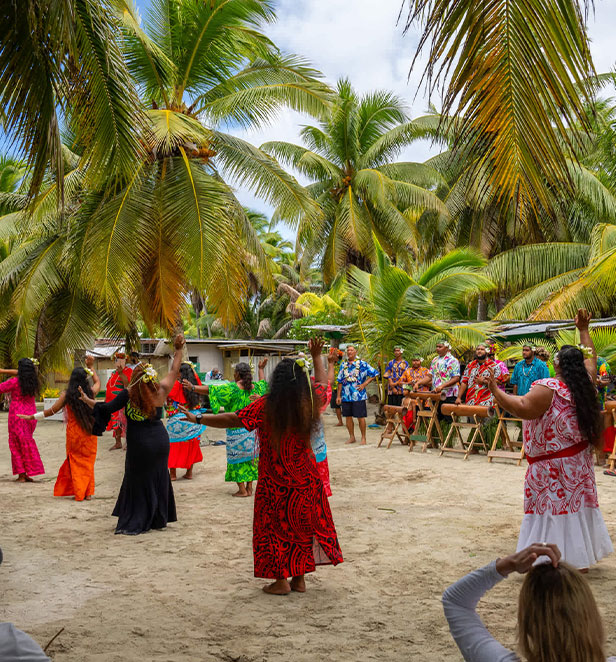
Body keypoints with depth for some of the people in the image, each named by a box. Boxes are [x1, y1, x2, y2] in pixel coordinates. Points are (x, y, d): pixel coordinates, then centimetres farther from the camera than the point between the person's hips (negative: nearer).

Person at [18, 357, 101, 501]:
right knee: (88, 462, 12)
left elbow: (52, 411, -2)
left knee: (75, 462, 12)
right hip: (90, 431, 2)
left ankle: (79, 493, 11)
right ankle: (88, 492, 13)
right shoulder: (90, 392, -3)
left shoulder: (66, 395, -8)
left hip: (74, 432, -2)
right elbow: (98, 382, 21)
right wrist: (91, 367, 28)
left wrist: (32, 417, 9)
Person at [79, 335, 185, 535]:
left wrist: (87, 400, -1)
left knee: (137, 483, 7)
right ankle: (159, 519, 26)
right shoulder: (161, 391, -6)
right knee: (159, 479, 16)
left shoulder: (129, 394, -16)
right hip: (160, 441, 4)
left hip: (139, 445, -3)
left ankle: (135, 524, 10)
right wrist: (178, 350, 15)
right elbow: (174, 370, 7)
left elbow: (107, 408, -13)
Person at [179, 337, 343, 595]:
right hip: (306, 477, 4)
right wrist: (316, 356, 29)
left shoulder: (266, 405, -17)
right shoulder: (309, 402, -5)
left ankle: (281, 580, 13)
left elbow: (232, 420, -16)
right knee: (303, 525, 14)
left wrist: (197, 419, -7)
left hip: (275, 480, -4)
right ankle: (299, 578, 21)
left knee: (276, 526, 9)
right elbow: (322, 383, 15)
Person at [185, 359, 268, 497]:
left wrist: (193, 387, -19)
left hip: (236, 430, -5)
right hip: (252, 428, 5)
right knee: (250, 457, 12)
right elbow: (263, 384, 25)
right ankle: (249, 488, 16)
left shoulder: (232, 388, -15)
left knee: (237, 458, 4)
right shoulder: (255, 387, 1)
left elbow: (211, 390, -20)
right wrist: (261, 369, 37)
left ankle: (242, 489, 4)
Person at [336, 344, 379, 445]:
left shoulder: (362, 364, 0)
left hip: (358, 395, -4)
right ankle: (352, 437, 18)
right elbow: (340, 381, 12)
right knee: (348, 417, 7)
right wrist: (338, 395, 7)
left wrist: (364, 384, -7)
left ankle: (363, 438, 9)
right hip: (346, 395, 4)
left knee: (360, 417, -2)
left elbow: (374, 373, -1)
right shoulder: (343, 365, 11)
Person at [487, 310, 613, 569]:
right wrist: (583, 330, 29)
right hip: (579, 463, 7)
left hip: (552, 467, -7)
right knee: (575, 508, 16)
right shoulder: (584, 384, 2)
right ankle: (580, 559, 26)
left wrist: (496, 392, -28)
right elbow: (590, 358, 20)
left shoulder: (547, 388, -20)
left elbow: (522, 408, -32)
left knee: (551, 510, -2)